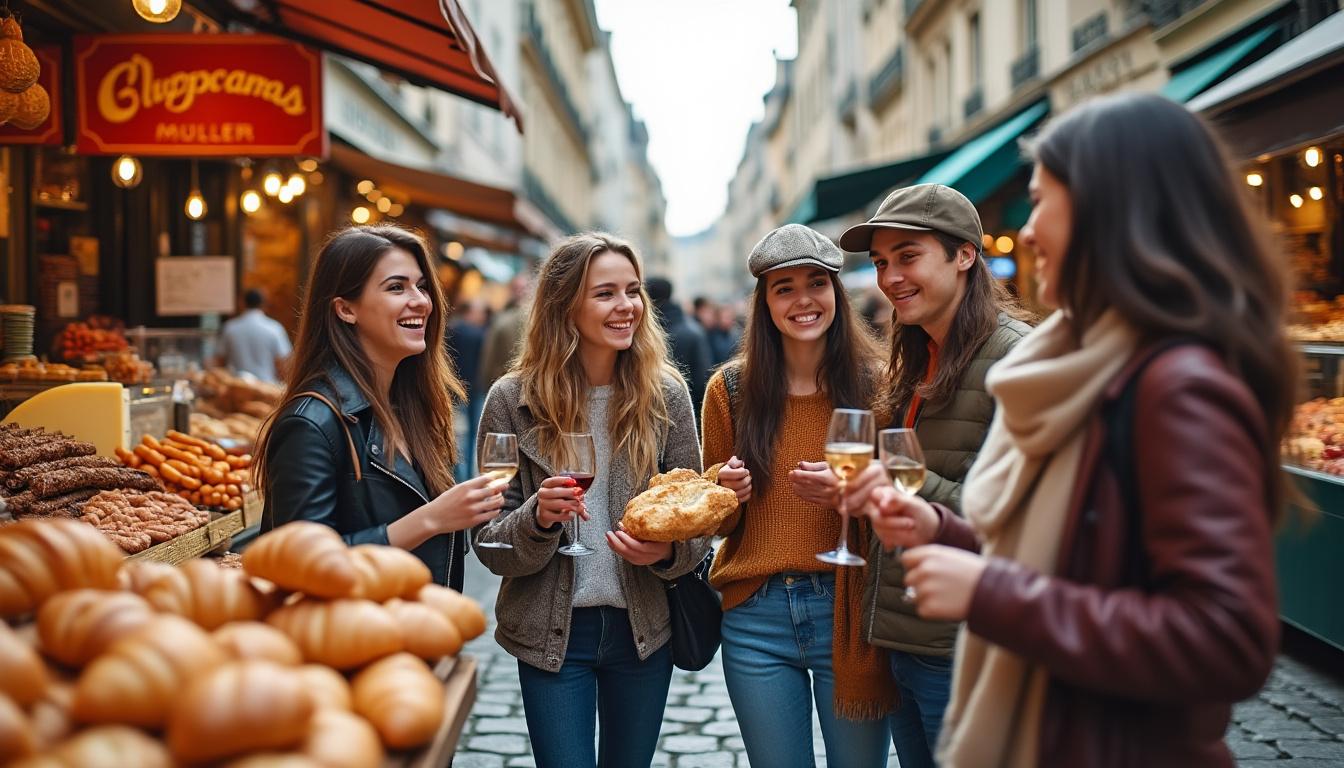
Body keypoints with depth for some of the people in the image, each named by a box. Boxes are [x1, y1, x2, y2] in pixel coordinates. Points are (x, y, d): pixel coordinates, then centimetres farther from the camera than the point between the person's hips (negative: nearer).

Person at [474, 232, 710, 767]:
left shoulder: (666, 394, -4)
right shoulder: (513, 400, -8)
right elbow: (491, 546, -5)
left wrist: (670, 550, -20)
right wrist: (538, 520, -25)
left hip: (644, 629, 2)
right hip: (550, 635, -2)